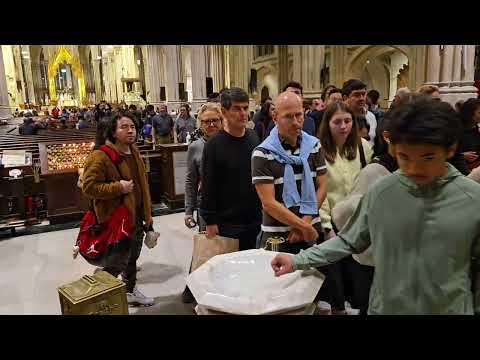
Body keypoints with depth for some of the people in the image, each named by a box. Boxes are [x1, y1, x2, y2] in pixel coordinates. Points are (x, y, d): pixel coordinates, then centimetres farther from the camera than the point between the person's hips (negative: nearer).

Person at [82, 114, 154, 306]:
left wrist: (147, 213, 16)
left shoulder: (134, 153, 9)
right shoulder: (100, 156, -19)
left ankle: (131, 291, 43)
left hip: (136, 218, 9)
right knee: (116, 264, 1)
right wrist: (118, 187, -25)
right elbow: (89, 187, -21)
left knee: (132, 258, 23)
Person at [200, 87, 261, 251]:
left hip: (256, 219, 5)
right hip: (228, 223, -4)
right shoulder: (214, 145, -11)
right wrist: (210, 221, -11)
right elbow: (208, 187, -10)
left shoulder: (255, 138, 4)